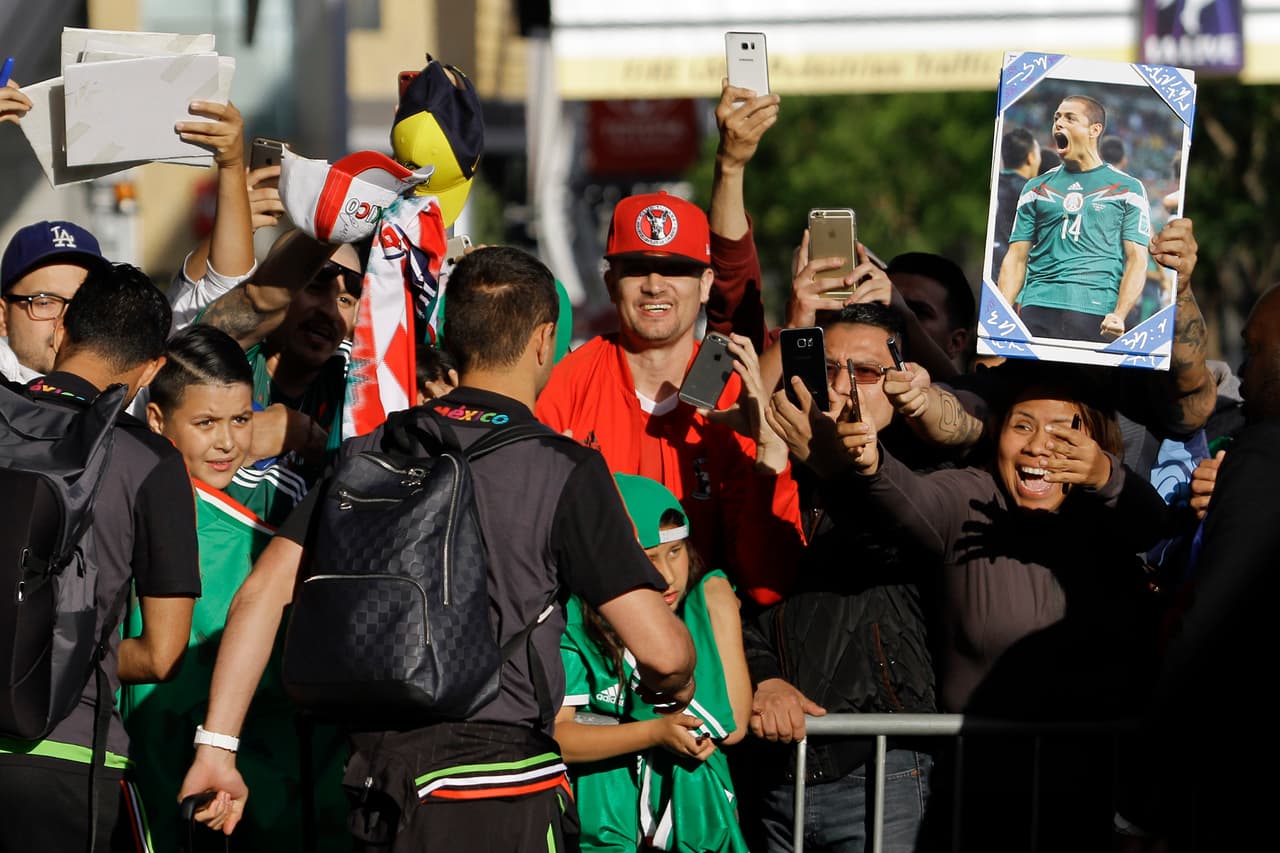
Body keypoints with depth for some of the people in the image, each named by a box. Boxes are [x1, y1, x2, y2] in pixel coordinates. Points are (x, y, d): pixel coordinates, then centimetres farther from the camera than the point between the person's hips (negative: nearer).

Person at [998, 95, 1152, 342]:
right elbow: (1016, 257, 14)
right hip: (1037, 309, 2)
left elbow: (1136, 259, 3)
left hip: (1096, 312, -2)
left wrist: (1119, 315, -13)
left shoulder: (1127, 189, 10)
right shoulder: (1037, 189, 18)